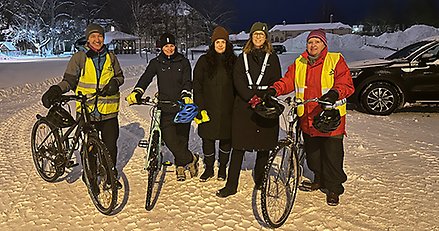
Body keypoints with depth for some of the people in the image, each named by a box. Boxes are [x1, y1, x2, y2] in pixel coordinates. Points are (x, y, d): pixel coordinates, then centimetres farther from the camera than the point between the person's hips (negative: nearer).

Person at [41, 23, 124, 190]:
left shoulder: (110, 57, 9)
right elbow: (69, 81, 1)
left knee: (110, 145, 8)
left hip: (109, 111, 2)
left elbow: (120, 76, 18)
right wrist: (56, 90, -18)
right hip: (87, 110, -2)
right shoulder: (79, 57, 1)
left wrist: (115, 82, -5)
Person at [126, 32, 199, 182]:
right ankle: (190, 159, 9)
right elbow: (146, 78, -4)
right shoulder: (156, 63, 9)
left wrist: (186, 96, -22)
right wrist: (137, 92, -22)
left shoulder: (183, 62, 8)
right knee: (169, 138, -10)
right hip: (165, 108, 0)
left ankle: (181, 166, 24)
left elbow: (187, 81, -3)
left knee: (182, 138, 4)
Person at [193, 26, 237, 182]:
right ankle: (208, 169, 23)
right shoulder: (204, 61, 2)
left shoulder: (233, 61, 6)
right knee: (207, 139, 5)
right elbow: (197, 85, 0)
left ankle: (222, 168, 26)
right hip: (208, 108, 0)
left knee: (226, 138, 8)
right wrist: (199, 107, -7)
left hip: (227, 108, 1)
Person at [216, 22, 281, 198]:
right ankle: (231, 185, 4)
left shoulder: (272, 58, 11)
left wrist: (262, 99, -13)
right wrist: (251, 98, -13)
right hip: (243, 107, 0)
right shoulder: (243, 57, 13)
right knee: (239, 146, -1)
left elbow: (276, 82, 2)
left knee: (264, 147, 4)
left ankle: (260, 181, 20)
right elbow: (238, 80, 1)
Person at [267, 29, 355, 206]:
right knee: (312, 153, 17)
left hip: (331, 118, -4)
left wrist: (334, 93, -33)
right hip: (307, 119, 4)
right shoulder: (299, 63, 10)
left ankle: (334, 189, 22)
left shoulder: (336, 60, -3)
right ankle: (319, 179, 42)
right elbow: (288, 81, 5)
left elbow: (346, 85, -12)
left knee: (332, 156, 2)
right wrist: (275, 90, -15)